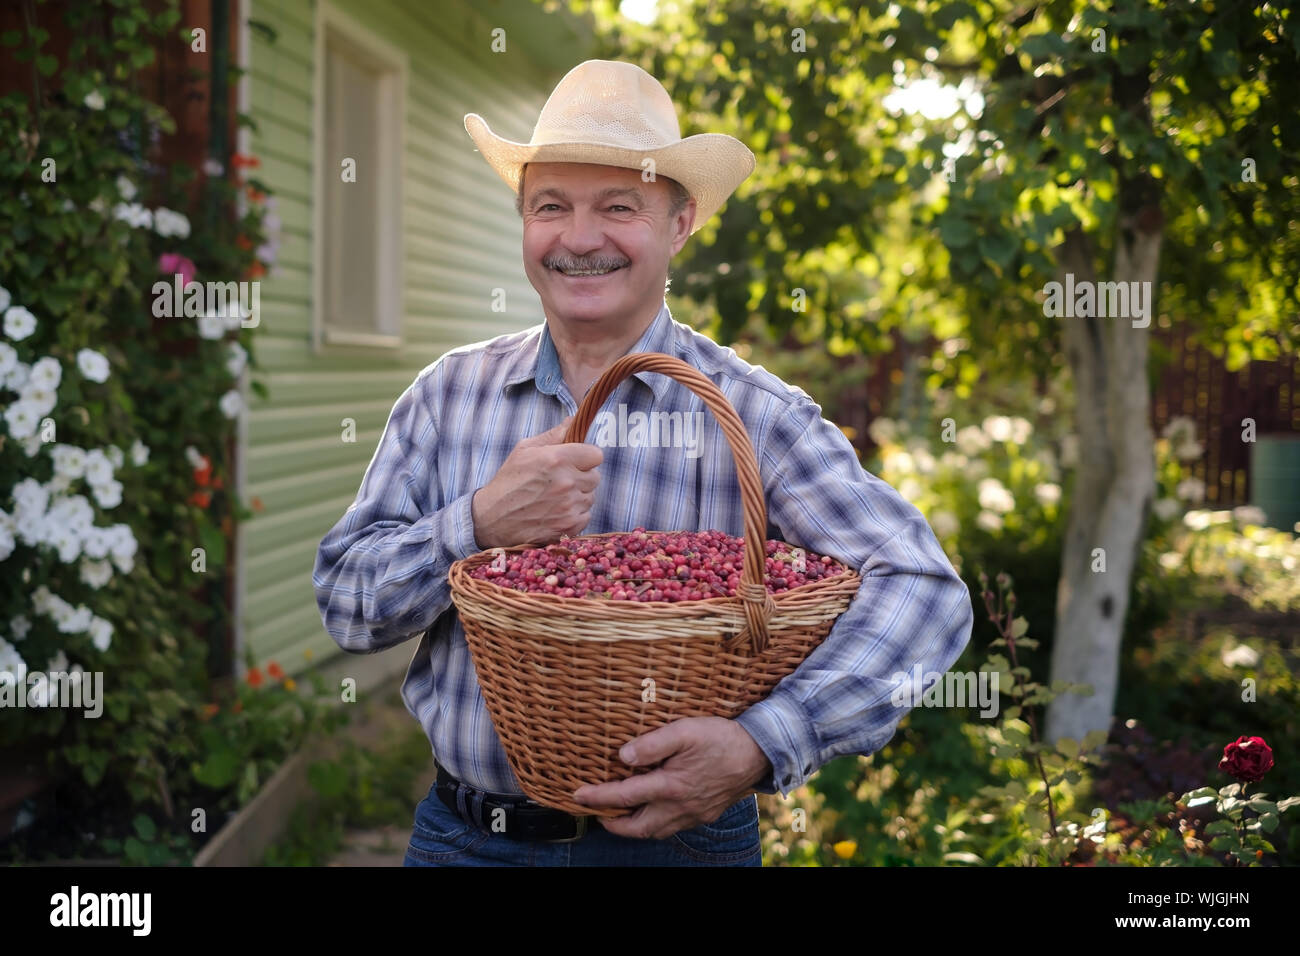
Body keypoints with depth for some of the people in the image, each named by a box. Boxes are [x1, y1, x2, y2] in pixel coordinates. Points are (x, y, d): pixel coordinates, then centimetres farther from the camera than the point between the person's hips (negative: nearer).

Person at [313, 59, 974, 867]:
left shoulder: (754, 416, -11)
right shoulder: (450, 395, 0)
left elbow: (925, 588, -20)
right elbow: (344, 603, -2)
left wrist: (765, 746, -33)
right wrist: (480, 524, -21)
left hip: (672, 836, -2)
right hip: (464, 830, 3)